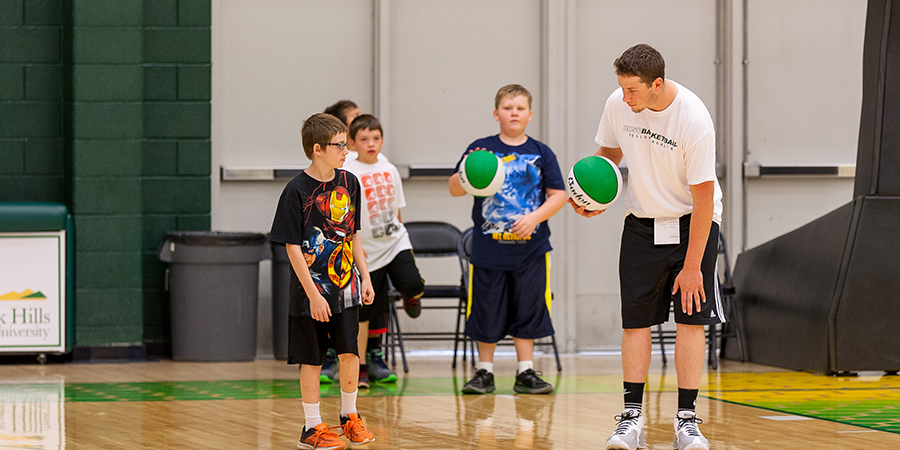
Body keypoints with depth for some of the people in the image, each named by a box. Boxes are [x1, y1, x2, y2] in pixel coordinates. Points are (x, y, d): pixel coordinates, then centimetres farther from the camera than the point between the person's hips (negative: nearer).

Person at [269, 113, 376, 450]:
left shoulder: (349, 182, 4)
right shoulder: (297, 191, -13)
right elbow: (292, 248, -13)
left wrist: (364, 277, 11)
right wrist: (313, 294, -16)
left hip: (346, 286, 4)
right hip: (311, 289, -4)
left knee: (349, 353, 1)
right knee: (311, 360, 3)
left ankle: (349, 416, 20)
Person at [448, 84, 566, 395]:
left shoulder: (541, 153, 4)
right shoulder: (481, 149, 1)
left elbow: (558, 195, 2)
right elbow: (454, 190, 0)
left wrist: (534, 217, -14)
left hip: (530, 249, 1)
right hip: (489, 247, -1)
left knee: (527, 312, 5)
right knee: (486, 312, 5)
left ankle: (526, 373, 13)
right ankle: (484, 372, 17)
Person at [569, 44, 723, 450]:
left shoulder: (694, 120, -26)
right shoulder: (618, 104, -12)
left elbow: (703, 199, -21)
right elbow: (609, 151, 11)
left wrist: (691, 266, -20)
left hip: (693, 222, -4)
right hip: (642, 223, 4)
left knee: (691, 318, -7)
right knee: (635, 320, -2)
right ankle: (631, 417, 1)